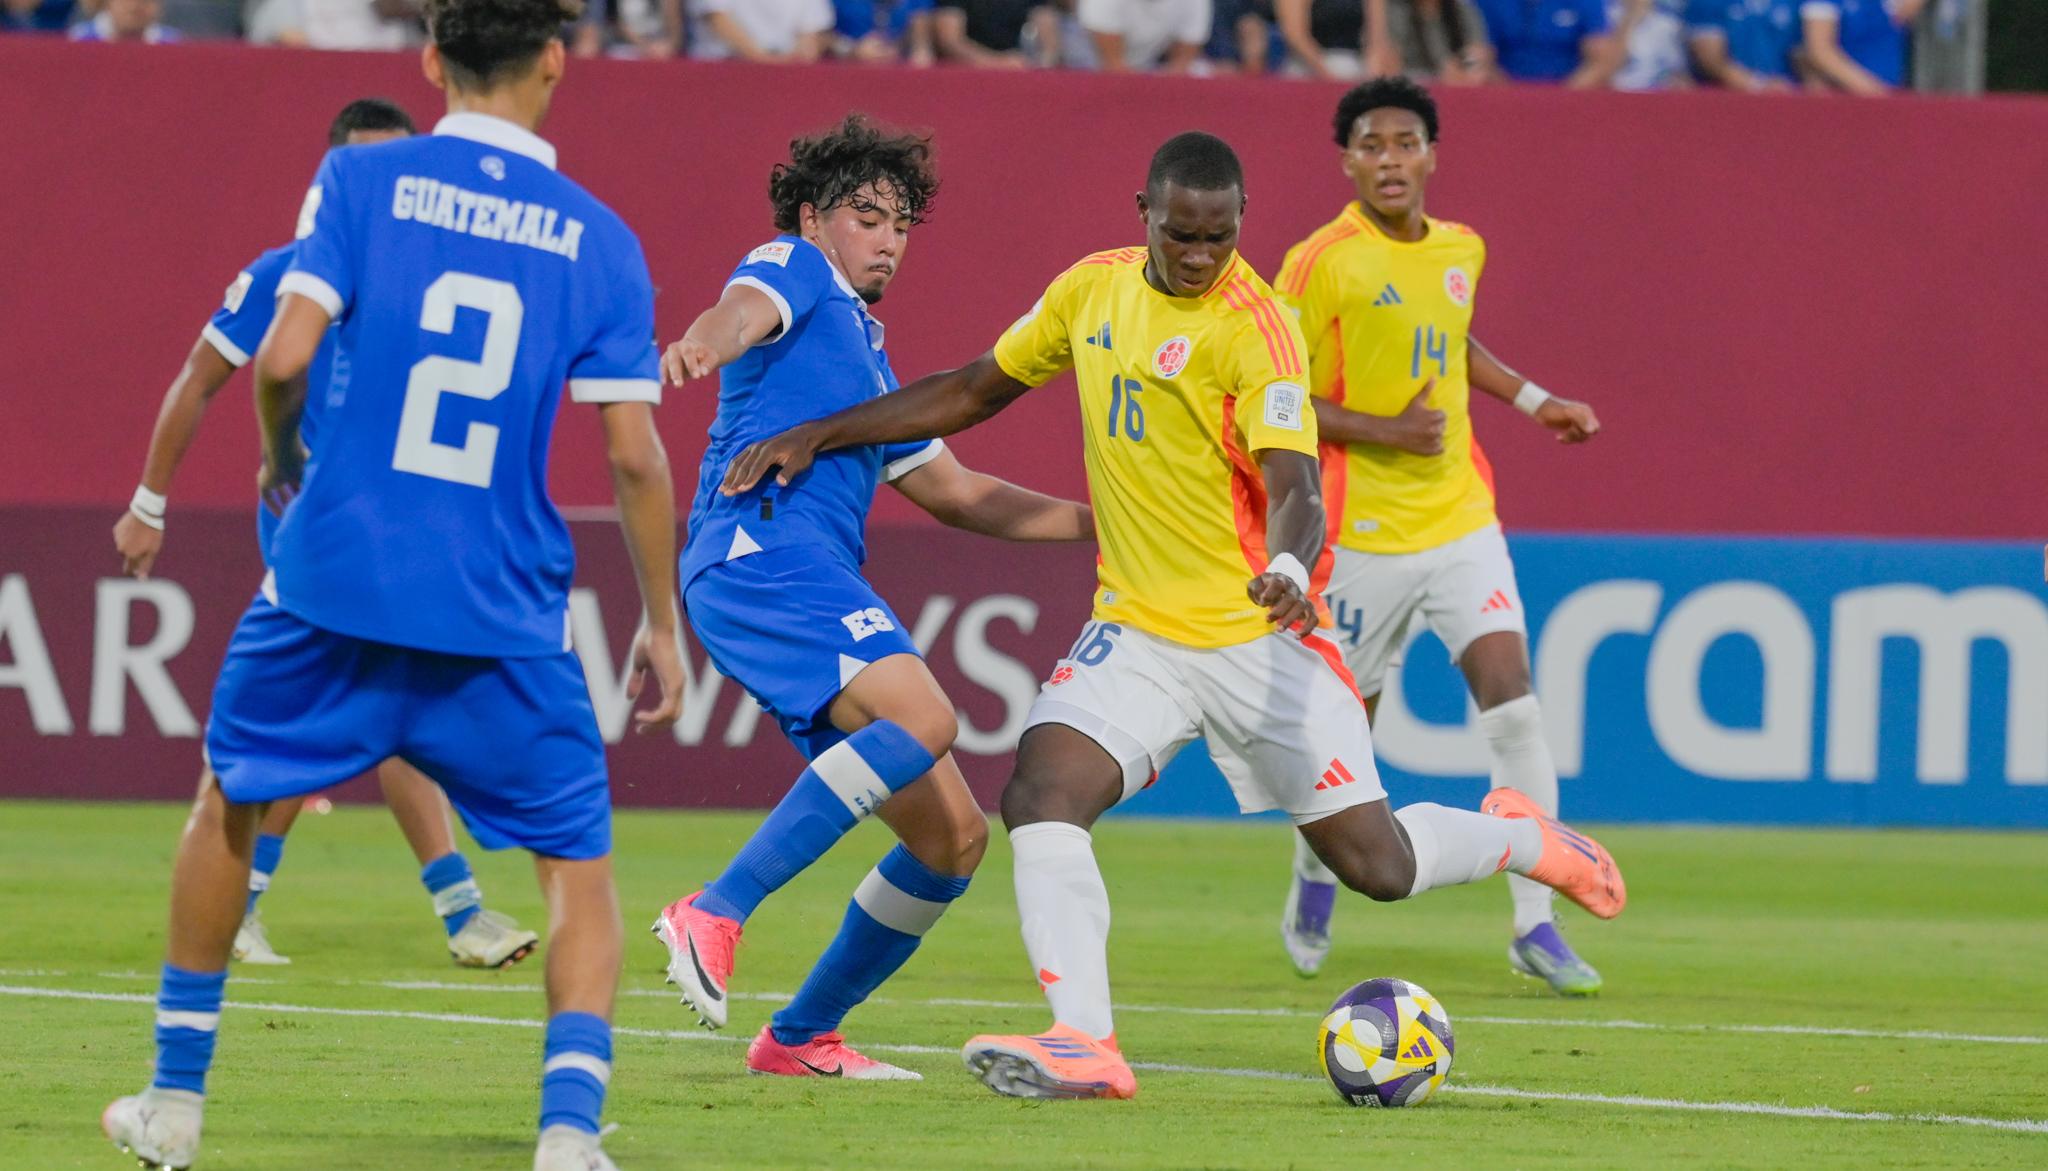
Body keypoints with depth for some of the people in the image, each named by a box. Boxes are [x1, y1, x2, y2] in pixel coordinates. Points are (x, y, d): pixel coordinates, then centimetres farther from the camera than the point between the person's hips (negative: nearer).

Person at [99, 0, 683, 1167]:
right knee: (580, 869, 12)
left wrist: (279, 455, 11)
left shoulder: (361, 179, -2)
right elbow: (636, 455, -3)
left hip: (334, 583, 1)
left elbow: (285, 356, -11)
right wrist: (663, 623, 8)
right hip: (505, 619, 0)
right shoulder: (598, 238, 1)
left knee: (229, 802, 24)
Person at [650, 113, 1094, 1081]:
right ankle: (714, 914, -31)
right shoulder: (794, 270, 8)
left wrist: (1098, 521, 37)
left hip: (819, 583, 9)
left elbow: (951, 490, 41)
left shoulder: (867, 354, 34)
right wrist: (702, 343, -42)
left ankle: (800, 1037, 14)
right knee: (922, 717, -32)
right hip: (761, 550, -9)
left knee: (953, 836, 4)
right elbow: (748, 309, -18)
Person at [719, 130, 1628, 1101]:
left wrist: (1290, 569, -47)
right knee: (1040, 794, -21)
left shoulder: (1253, 327, -14)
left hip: (1259, 637, -4)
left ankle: (1522, 838, 30)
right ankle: (1084, 1046, -25)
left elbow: (1294, 484, -24)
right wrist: (816, 438, 13)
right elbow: (973, 391, 17)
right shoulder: (1094, 291, 3)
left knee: (1376, 866, -1)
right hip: (1138, 632, 4)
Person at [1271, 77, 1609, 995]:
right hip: (1365, 531, -4)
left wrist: (1532, 400, 21)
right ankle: (1313, 888, 37)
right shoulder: (1323, 264, -12)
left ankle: (1535, 926, -7)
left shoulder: (1460, 252, 7)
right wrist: (1386, 431, -20)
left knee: (1513, 706, -10)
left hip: (1461, 519, 4)